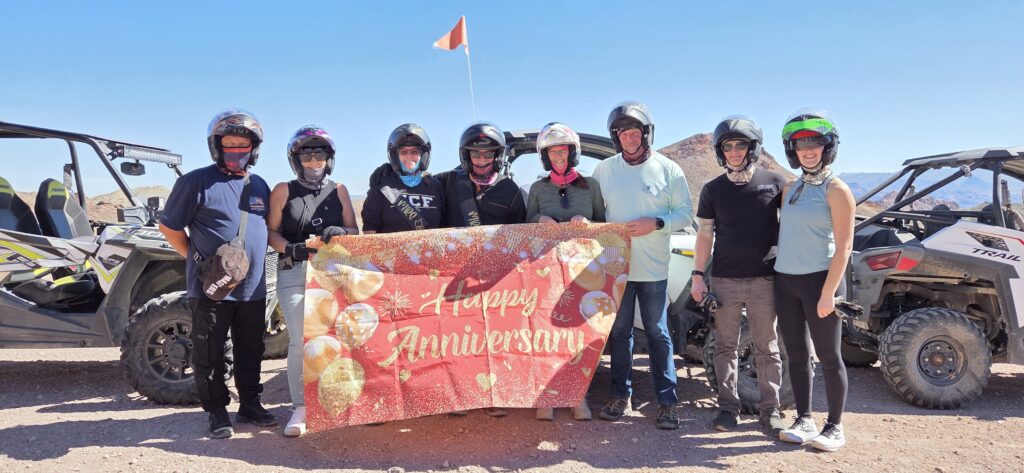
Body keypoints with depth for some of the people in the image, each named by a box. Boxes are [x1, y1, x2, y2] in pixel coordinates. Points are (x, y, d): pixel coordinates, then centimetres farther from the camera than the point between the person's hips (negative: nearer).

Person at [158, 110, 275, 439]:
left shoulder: (259, 186, 12)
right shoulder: (197, 181, -6)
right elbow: (169, 226, -1)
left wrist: (257, 260, 12)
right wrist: (197, 258, -3)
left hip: (253, 288, 5)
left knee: (251, 351, 14)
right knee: (209, 354, 4)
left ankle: (250, 405, 27)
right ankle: (217, 412, 18)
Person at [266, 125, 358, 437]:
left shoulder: (338, 191, 13)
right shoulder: (284, 191, 8)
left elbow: (355, 230, 11)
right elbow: (271, 231, 4)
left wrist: (341, 232, -12)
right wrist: (290, 248, -16)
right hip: (295, 274, -2)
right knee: (300, 341, -8)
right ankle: (301, 408, 1)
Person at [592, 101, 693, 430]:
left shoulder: (668, 169, -1)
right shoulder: (604, 170, 5)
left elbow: (686, 214, 0)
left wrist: (656, 223, -16)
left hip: (653, 268, -2)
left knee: (658, 334, 4)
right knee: (619, 333, 10)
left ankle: (667, 400, 12)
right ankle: (620, 395, 22)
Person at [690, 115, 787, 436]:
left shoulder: (774, 182, 2)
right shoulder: (713, 190, 6)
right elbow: (705, 234, 7)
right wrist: (697, 275, 2)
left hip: (764, 279, -1)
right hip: (724, 279, 2)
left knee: (767, 347, 6)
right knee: (725, 347, 7)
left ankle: (770, 409, 15)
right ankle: (729, 407, 17)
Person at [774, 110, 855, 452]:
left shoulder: (835, 190, -8)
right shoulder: (790, 189, 11)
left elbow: (844, 247, -12)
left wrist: (828, 293, -18)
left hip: (818, 280, -6)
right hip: (785, 281, 6)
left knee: (828, 357, 4)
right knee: (796, 355, 11)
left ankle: (835, 427, 15)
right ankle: (804, 420, 22)